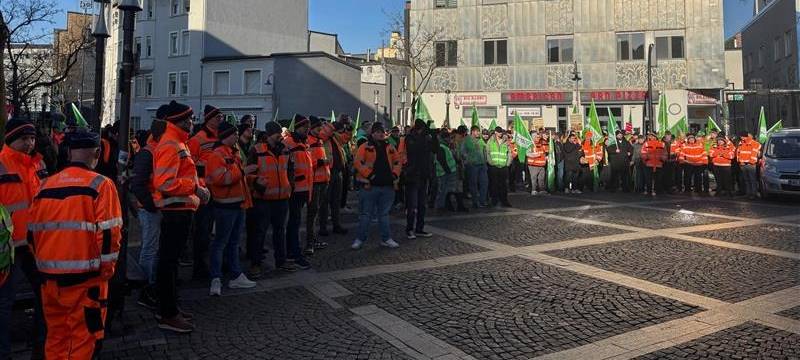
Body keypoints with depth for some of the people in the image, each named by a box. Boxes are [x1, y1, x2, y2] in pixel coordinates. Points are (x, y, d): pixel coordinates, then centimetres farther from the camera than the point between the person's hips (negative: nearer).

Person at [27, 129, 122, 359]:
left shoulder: (46, 185, 6)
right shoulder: (100, 185, -10)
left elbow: (32, 232, 11)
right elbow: (109, 234, -15)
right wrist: (107, 269, -3)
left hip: (49, 277, 6)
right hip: (85, 278, -5)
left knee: (56, 334, 19)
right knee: (83, 336, 5)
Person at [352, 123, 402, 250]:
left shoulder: (390, 148, 13)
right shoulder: (365, 147, -3)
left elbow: (397, 162, 17)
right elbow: (358, 163, -12)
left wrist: (395, 174, 1)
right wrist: (370, 175, -17)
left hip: (387, 186, 5)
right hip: (369, 186, -5)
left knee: (384, 213, 13)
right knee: (365, 214, 1)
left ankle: (386, 239, 20)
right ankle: (360, 239, 10)